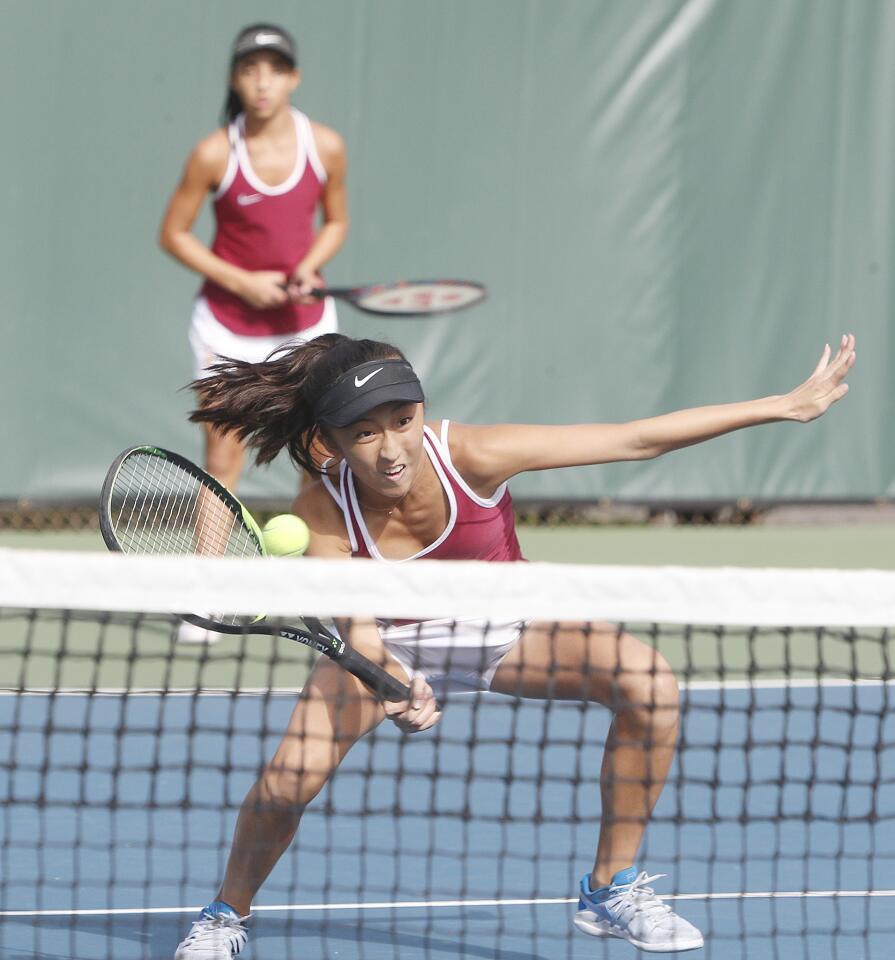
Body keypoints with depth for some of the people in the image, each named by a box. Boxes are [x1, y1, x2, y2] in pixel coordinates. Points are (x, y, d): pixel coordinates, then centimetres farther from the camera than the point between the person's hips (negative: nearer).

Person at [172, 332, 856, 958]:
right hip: (395, 647, -1)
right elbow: (357, 629, -34)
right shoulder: (324, 509, -30)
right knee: (288, 780, -22)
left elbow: (637, 441, -28)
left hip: (502, 630, 1)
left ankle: (613, 890, -6)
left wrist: (786, 406, -28)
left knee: (649, 685, -23)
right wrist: (397, 687, -58)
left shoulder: (470, 457, -31)